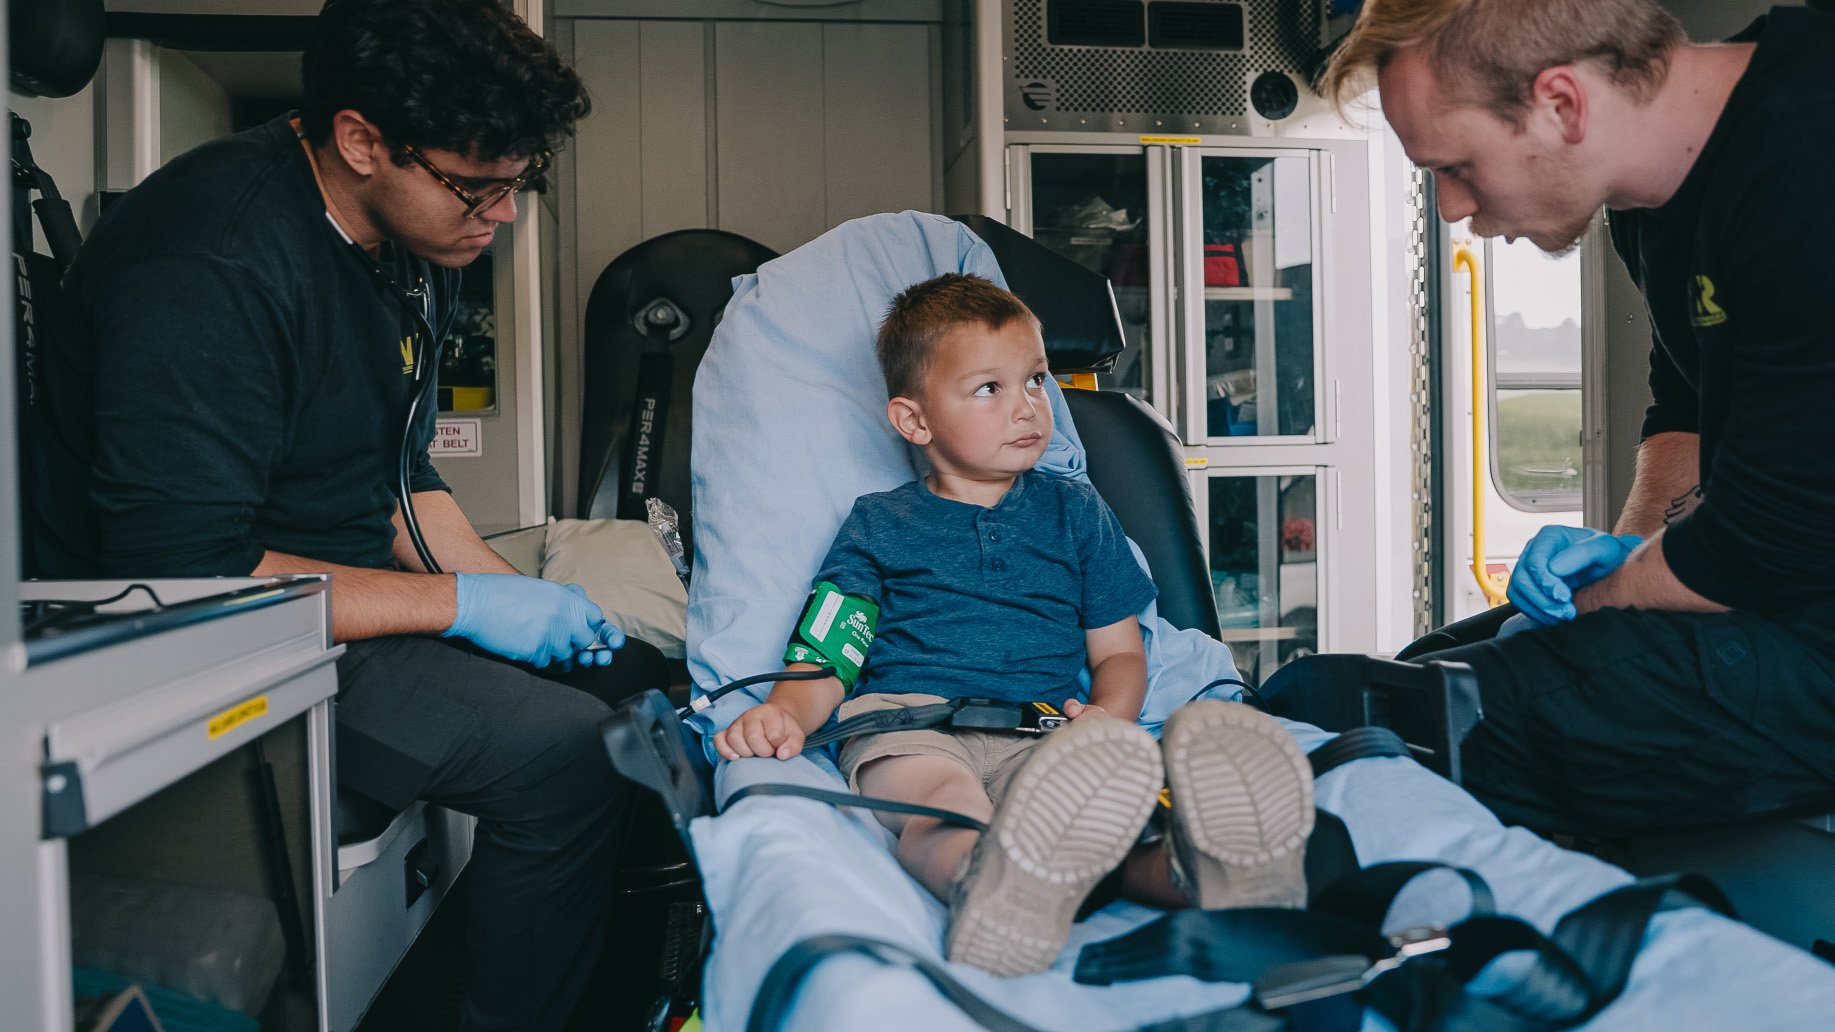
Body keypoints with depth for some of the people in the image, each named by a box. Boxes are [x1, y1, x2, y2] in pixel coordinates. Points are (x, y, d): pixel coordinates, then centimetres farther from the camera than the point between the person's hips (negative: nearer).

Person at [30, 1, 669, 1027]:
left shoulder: (420, 240, 5)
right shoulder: (211, 266, -24)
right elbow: (183, 573, -27)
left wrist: (513, 589, 1)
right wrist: (457, 603, -23)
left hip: (364, 586, 9)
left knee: (637, 680, 4)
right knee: (563, 748, -26)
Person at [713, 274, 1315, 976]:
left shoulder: (1075, 511, 24)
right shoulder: (878, 524, 19)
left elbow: (1119, 652, 22)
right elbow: (826, 658, 10)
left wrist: (1109, 716, -3)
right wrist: (782, 711, -14)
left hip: (1044, 734, 2)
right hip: (906, 719, -1)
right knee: (934, 789, -39)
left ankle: (1199, 871, -65)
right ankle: (985, 882, -70)